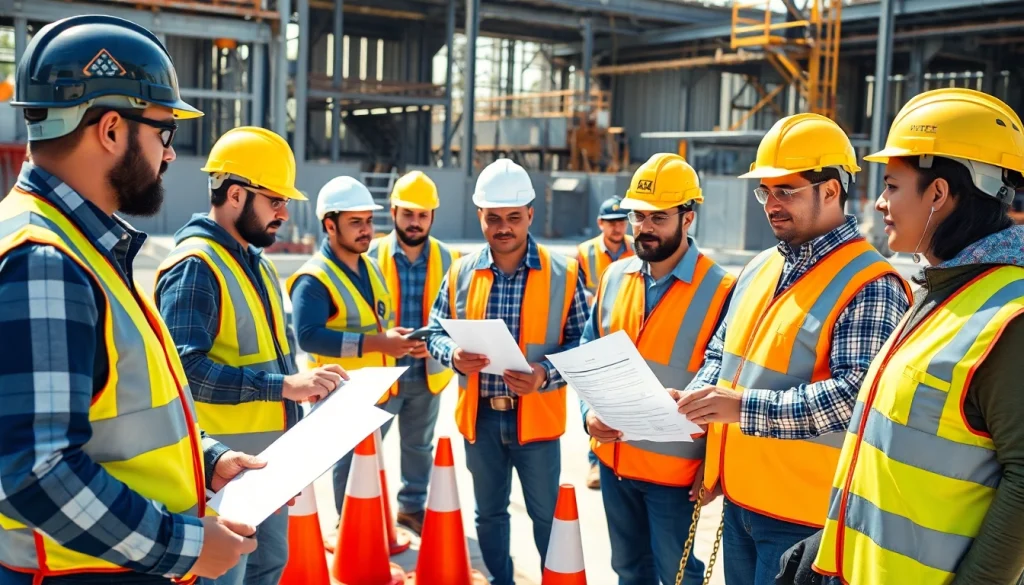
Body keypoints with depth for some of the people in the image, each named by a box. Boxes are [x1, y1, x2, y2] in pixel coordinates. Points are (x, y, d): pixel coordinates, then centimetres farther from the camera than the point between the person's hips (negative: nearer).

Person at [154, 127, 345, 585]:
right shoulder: (195, 265, -17)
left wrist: (304, 385, 6)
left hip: (269, 456, 9)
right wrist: (284, 387, -29)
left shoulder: (257, 263, 14)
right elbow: (184, 367, -28)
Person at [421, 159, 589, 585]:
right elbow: (435, 332, 7)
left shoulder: (563, 273, -7)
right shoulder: (461, 272, 1)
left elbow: (583, 341, -7)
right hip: (480, 415, 3)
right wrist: (453, 355, -16)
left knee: (547, 513, 12)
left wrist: (546, 373, -24)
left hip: (536, 415, -3)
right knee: (489, 512, 19)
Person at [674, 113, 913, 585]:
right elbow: (720, 351, 19)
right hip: (738, 497, 8)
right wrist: (698, 401, -1)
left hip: (805, 512, -7)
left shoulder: (869, 284, -15)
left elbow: (858, 394, -24)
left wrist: (745, 406, -28)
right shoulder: (759, 268, 11)